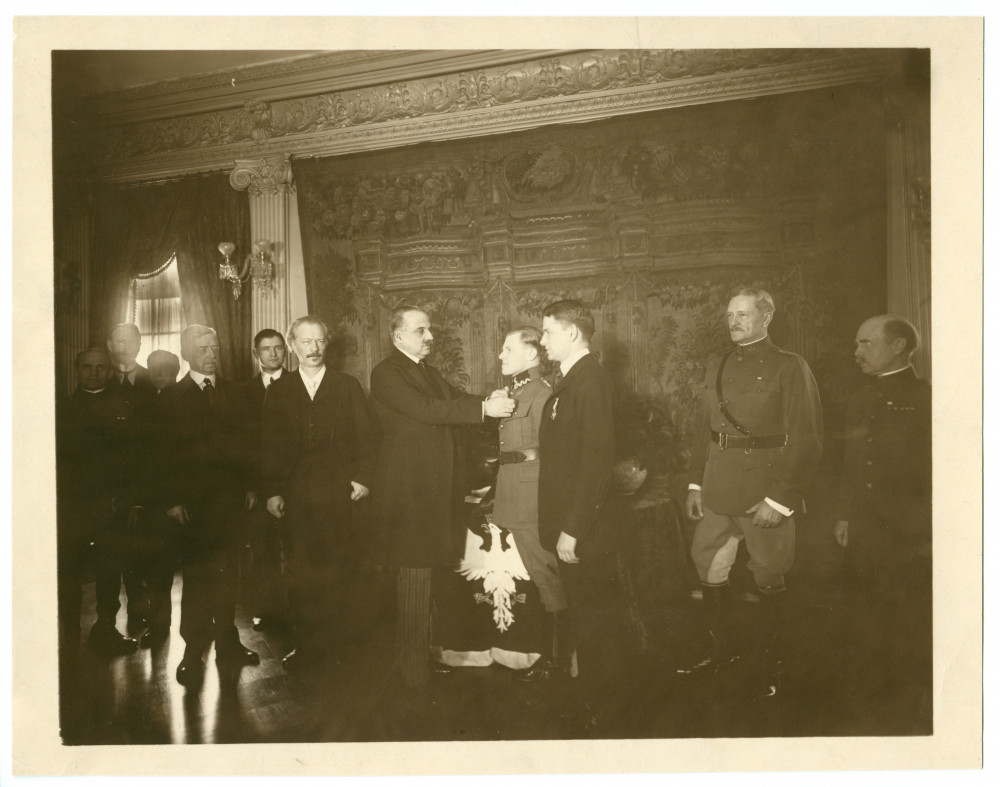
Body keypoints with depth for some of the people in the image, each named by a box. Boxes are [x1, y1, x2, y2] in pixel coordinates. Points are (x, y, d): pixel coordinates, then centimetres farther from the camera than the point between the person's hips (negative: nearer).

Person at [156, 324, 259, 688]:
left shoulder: (230, 393, 10)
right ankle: (194, 651, 10)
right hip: (192, 503, -3)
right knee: (197, 576, 0)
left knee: (226, 573, 8)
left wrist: (246, 485, 0)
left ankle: (227, 643, 19)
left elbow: (240, 442, 8)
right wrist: (171, 500, -9)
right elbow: (165, 453, -3)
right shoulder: (171, 398, 1)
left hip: (228, 497, 3)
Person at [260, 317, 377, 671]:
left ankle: (340, 642, 13)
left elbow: (366, 436, 6)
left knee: (340, 571, 1)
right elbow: (269, 444, 7)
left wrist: (363, 477, -4)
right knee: (301, 574, 0)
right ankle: (308, 643, 10)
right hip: (297, 496, 1)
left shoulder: (348, 387, 8)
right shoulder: (278, 391, 10)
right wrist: (271, 491, 1)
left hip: (340, 495, -1)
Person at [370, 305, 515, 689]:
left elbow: (455, 401, 9)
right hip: (409, 491, -8)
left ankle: (426, 652, 23)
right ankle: (414, 667, 7)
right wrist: (483, 408, -23)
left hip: (440, 489, 8)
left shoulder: (430, 372, 19)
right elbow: (426, 409, -22)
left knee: (431, 574, 12)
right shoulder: (386, 374, -10)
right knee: (415, 577, -3)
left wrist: (490, 401, -11)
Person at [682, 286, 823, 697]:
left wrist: (780, 499, -17)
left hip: (765, 492, -5)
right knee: (709, 570, 10)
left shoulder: (790, 367, -7)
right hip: (717, 493, 6)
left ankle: (770, 661, 24)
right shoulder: (716, 367, 12)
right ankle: (721, 648, 29)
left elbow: (806, 440, -12)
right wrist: (695, 482, 9)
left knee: (769, 579, 7)